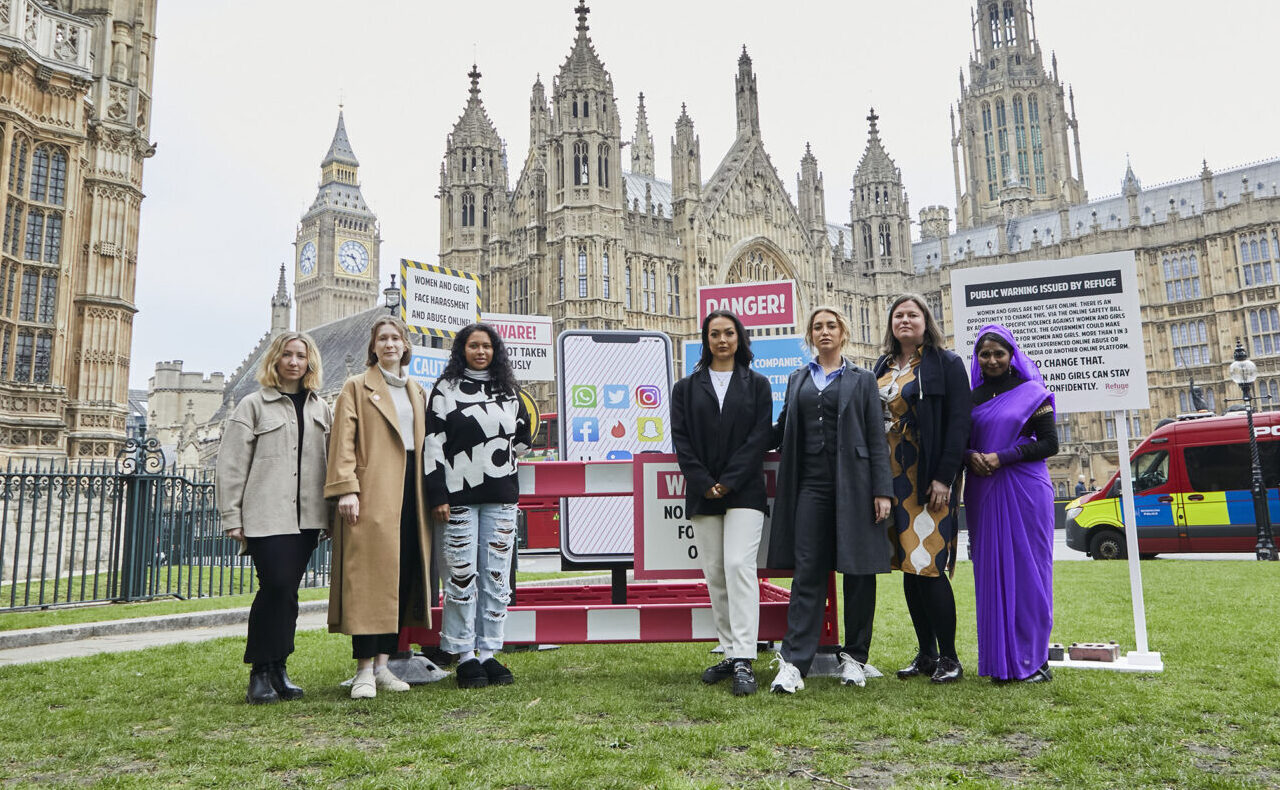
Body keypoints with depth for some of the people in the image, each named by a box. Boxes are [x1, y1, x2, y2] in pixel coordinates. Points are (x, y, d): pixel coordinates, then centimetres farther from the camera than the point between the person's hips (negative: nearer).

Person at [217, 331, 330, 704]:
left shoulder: (321, 409, 16)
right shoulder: (253, 405, 5)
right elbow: (231, 464, 1)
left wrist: (332, 509, 7)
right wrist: (232, 517, -4)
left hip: (307, 516, 4)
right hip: (266, 516, -4)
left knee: (287, 591, 6)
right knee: (276, 587, -12)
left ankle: (277, 668, 16)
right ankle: (260, 672, 2)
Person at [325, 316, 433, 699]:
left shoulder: (417, 392, 21)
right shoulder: (356, 387, 5)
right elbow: (344, 440, -4)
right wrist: (346, 488, -16)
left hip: (409, 492, 5)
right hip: (372, 494, -5)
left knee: (402, 575, 4)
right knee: (369, 577, -7)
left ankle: (383, 664, 12)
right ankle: (364, 670, -1)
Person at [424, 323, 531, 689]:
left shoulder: (508, 390, 13)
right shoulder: (446, 389, 1)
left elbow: (523, 436, 24)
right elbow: (433, 443, -4)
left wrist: (501, 458, 12)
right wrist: (438, 495, -9)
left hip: (501, 495, 4)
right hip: (459, 494, -3)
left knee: (497, 574, 4)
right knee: (462, 574, -2)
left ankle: (489, 653, 13)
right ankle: (465, 656, 8)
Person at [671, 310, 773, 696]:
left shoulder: (757, 385, 8)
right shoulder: (686, 388, 12)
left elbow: (760, 436, -1)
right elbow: (681, 439, 4)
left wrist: (729, 481, -11)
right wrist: (704, 483, -9)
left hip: (744, 491, -2)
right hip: (702, 492, 3)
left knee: (739, 565, -14)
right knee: (715, 574, 5)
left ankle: (744, 661, -13)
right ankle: (729, 654, 15)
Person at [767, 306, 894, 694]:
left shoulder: (862, 380, 8)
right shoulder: (797, 380, 16)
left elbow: (876, 439, 2)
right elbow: (782, 431, 20)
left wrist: (882, 490, -5)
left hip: (853, 485, -1)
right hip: (811, 484, 2)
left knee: (859, 570, 4)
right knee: (807, 571, -3)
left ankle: (855, 657, 17)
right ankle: (794, 663, -3)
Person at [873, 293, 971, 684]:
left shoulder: (946, 363, -1)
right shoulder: (883, 367, 15)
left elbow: (958, 421, -8)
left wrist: (944, 477, -16)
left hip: (928, 480, -6)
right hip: (892, 478, 6)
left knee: (928, 566, -8)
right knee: (908, 566, 8)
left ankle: (949, 657, 5)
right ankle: (926, 654, 17)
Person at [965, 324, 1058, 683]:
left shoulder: (1032, 393, 2)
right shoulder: (971, 397, 12)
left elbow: (1050, 443, -5)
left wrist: (1002, 457, -14)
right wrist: (971, 456, -8)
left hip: (1024, 491, -3)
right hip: (983, 493, 3)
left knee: (1027, 570, -1)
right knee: (990, 571, 4)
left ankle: (1032, 658, 9)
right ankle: (998, 658, 12)